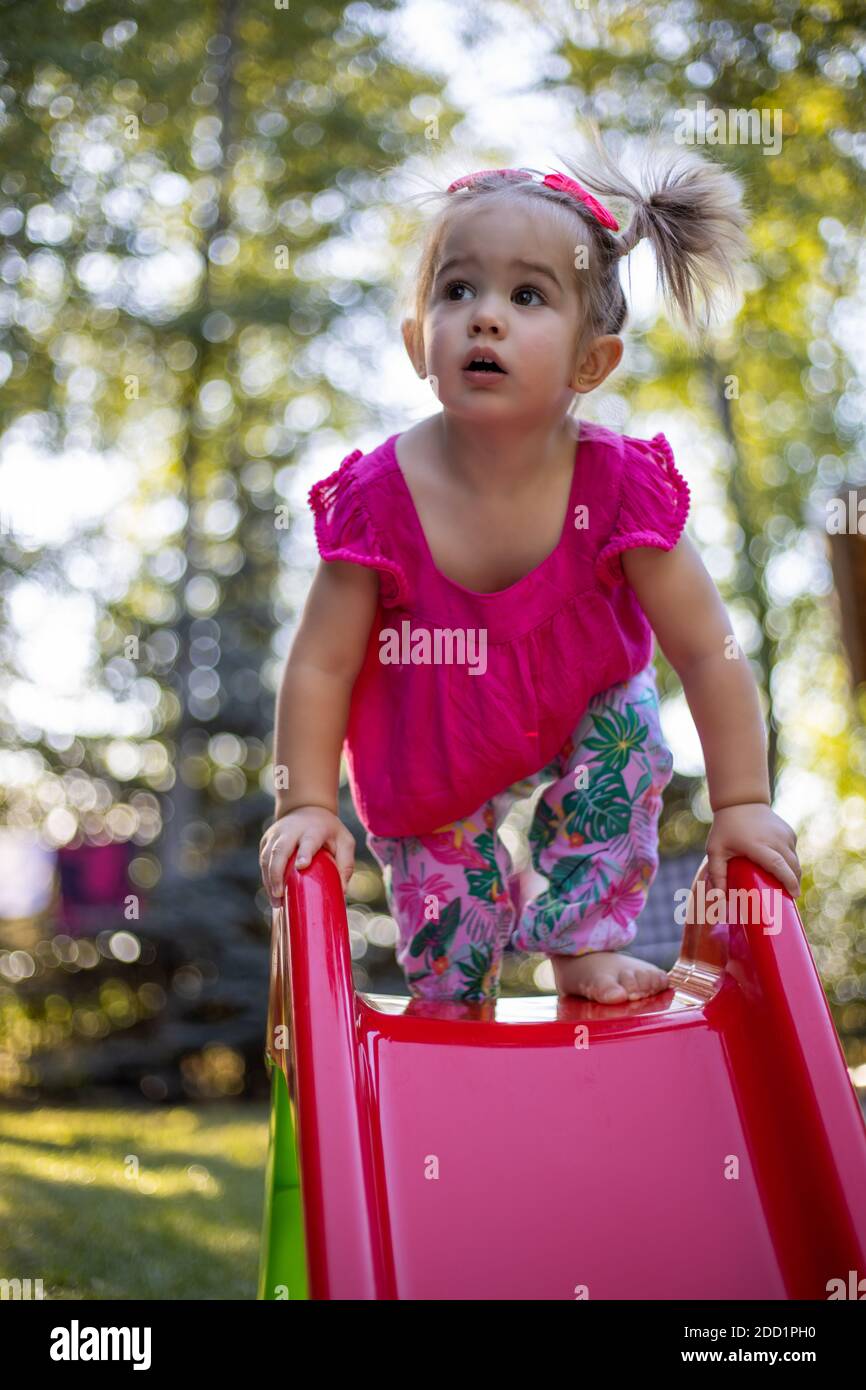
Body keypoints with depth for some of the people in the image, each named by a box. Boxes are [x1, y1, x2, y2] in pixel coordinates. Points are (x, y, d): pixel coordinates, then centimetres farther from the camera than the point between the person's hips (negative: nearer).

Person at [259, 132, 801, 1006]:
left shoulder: (617, 483, -29)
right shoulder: (380, 494, -31)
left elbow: (707, 650, -23)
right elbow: (322, 666, -22)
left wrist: (741, 803, -23)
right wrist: (308, 806, -23)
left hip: (575, 711, 1)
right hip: (430, 751, -1)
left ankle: (583, 945, 0)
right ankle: (453, 1015, 33)